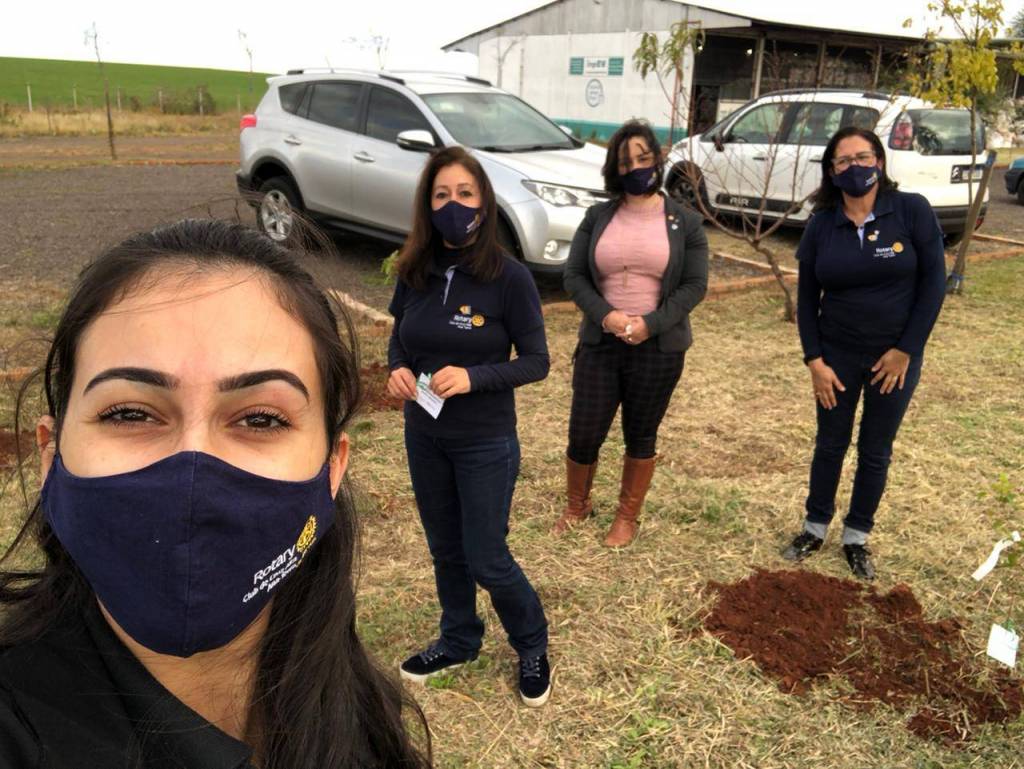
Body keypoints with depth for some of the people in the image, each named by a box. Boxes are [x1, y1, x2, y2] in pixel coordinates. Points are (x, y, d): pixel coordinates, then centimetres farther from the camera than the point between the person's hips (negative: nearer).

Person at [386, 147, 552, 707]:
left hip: (486, 442, -5)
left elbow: (536, 361, -12)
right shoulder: (416, 272, -3)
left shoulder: (509, 277, -17)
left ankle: (533, 647, 33)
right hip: (424, 434, 5)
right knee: (445, 549, 20)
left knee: (486, 560, 6)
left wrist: (472, 377, -26)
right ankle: (458, 641, 43)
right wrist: (396, 369, -12)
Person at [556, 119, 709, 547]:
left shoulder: (685, 223, 0)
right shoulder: (597, 217, 4)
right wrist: (605, 315, -16)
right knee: (583, 434, 4)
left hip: (659, 348, -1)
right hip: (599, 344, 1)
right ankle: (576, 506, 30)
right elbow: (574, 275, 2)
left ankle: (628, 517, 29)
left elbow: (694, 284, -4)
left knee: (641, 436, 10)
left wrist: (650, 324, -17)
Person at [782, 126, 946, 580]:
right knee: (830, 444, 12)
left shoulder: (913, 211, -10)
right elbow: (807, 297, 0)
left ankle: (857, 537, 27)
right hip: (837, 354, 1)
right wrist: (814, 359, -7)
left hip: (895, 356, -1)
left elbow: (933, 282, -9)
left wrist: (906, 350, -12)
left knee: (875, 452, 10)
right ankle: (816, 527, 30)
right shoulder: (821, 225, -4)